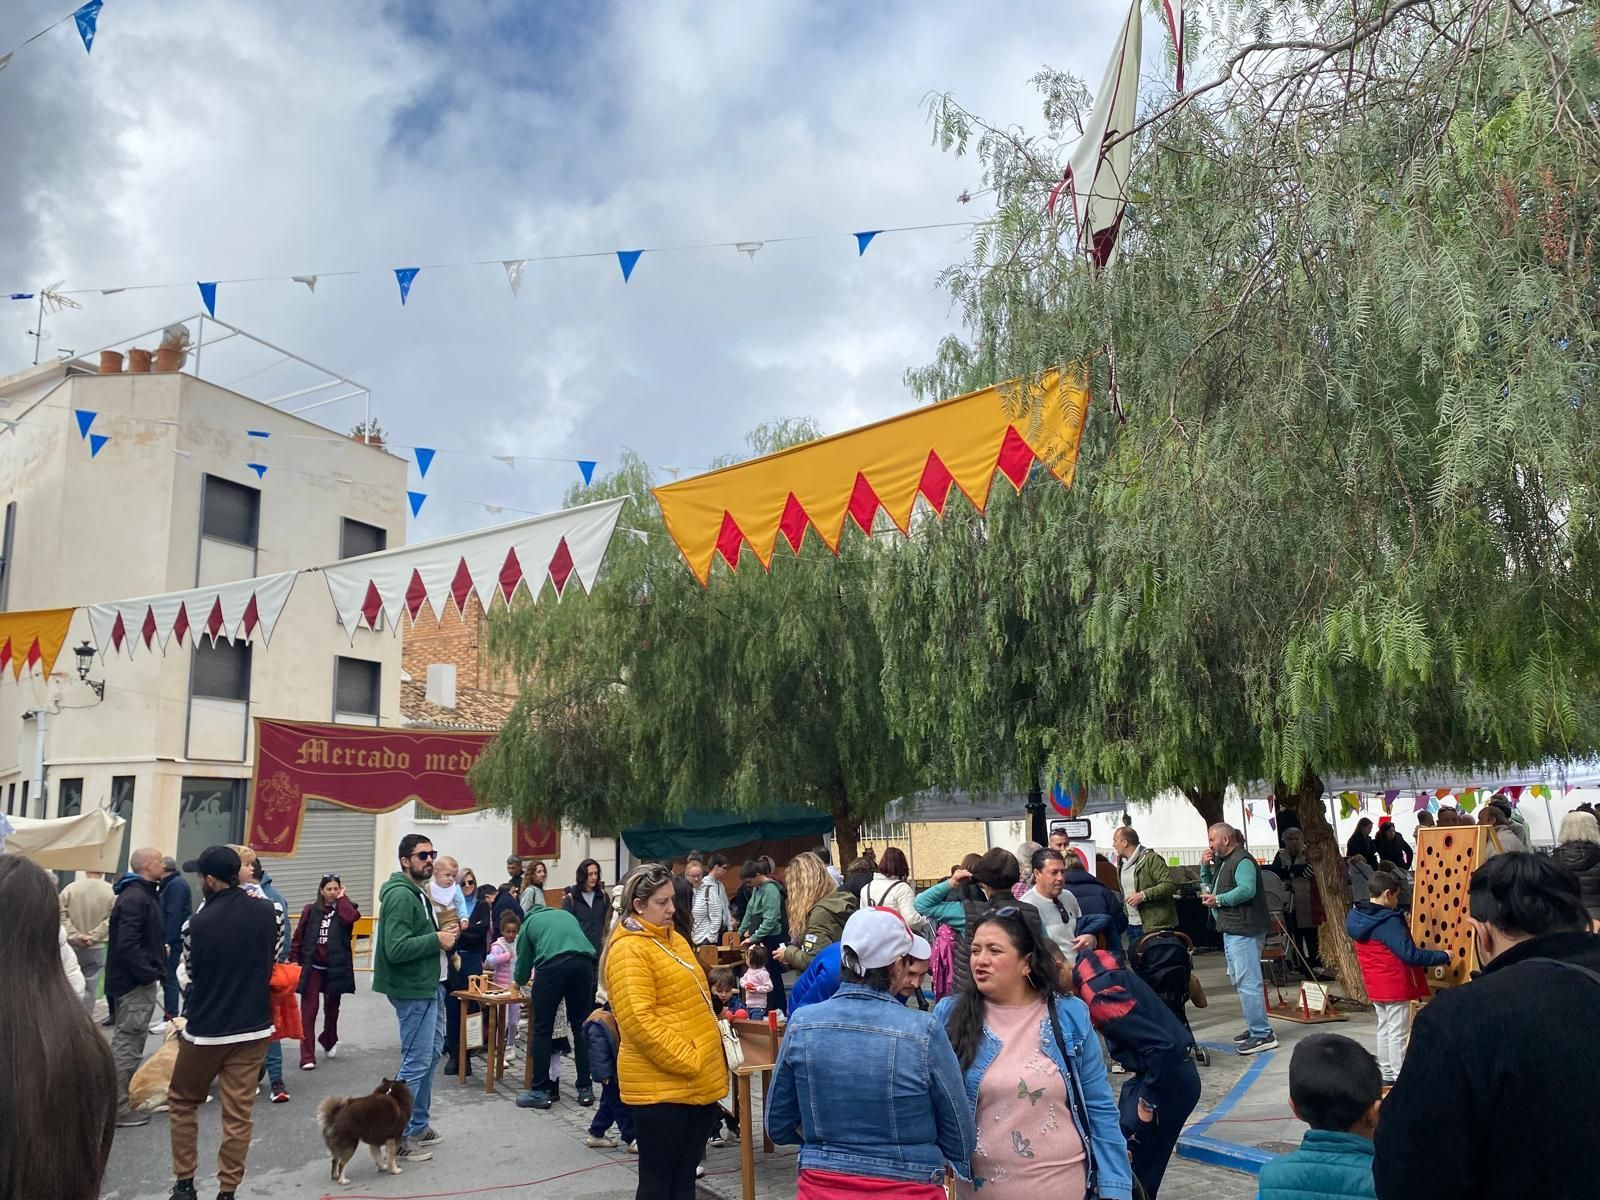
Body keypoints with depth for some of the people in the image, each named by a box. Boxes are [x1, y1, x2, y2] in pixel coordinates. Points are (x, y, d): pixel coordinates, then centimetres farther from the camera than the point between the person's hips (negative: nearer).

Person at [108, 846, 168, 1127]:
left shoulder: (145, 894, 14)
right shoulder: (134, 898, -19)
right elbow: (127, 945, -26)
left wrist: (154, 970, 13)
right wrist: (149, 975, -20)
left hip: (139, 980, 11)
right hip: (136, 983, -11)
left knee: (127, 1043, 18)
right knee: (128, 1044, -3)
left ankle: (123, 1100, 29)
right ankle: (120, 1108, 4)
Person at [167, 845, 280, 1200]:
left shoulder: (197, 922, -17)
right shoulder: (270, 913, -8)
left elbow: (186, 977, -3)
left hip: (205, 1030, -2)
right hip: (253, 1028, 3)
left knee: (182, 1102, 20)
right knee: (238, 1113, 9)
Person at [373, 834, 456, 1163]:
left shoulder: (418, 893, 14)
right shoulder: (400, 895, -18)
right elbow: (396, 949, -26)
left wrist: (443, 935, 6)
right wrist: (437, 940, -21)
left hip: (430, 986, 11)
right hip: (414, 990, -11)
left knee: (431, 1054, 18)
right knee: (416, 1063, -5)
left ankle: (419, 1125, 30)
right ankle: (397, 1138, 4)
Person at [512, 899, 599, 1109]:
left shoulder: (529, 923, 27)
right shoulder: (566, 915, 36)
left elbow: (523, 962, 25)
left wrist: (518, 981, 49)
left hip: (552, 964, -3)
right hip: (583, 962, 3)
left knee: (542, 1030, 8)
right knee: (581, 1027, 13)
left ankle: (540, 1091, 11)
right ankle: (585, 1089, 15)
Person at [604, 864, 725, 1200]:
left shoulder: (672, 939, 14)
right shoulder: (629, 949, -14)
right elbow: (639, 1020, -22)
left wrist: (709, 1062, 14)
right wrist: (686, 1061, -20)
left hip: (699, 1081, 8)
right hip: (661, 1085, -8)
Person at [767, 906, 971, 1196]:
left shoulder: (801, 1025, -10)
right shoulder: (923, 1032, -18)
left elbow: (778, 1127, 1)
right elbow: (961, 1144, -8)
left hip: (820, 1187, 2)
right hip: (907, 1188, -2)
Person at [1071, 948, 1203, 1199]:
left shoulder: (1099, 996, -25)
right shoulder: (1100, 970, 3)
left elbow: (1161, 1045, -26)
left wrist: (1148, 1101, -17)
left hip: (1168, 1081, -9)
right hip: (1171, 1074, 9)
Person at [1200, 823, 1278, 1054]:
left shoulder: (1242, 860, -13)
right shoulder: (1222, 861, 18)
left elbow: (1247, 889, -26)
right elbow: (1208, 886, 24)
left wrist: (1218, 900, -22)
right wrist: (1205, 867, 8)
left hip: (1244, 931, -11)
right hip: (1231, 930, 11)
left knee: (1248, 982, -11)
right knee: (1239, 981, 16)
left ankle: (1262, 1034, -9)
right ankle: (1255, 1027, 25)